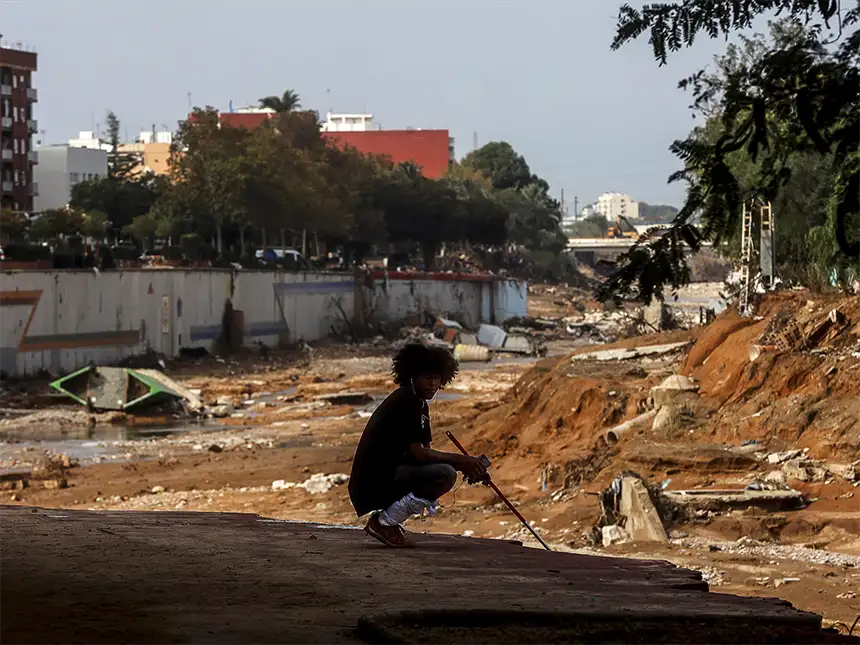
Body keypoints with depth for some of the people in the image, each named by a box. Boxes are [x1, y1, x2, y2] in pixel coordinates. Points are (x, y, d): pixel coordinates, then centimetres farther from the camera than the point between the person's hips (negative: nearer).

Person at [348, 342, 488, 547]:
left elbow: (426, 451, 16)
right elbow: (417, 452, -20)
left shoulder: (419, 404, 18)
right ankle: (384, 522, -12)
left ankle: (385, 518, 10)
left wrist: (465, 466, 1)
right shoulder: (406, 401, -13)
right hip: (374, 484, -10)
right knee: (446, 474, -22)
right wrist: (460, 460, -15)